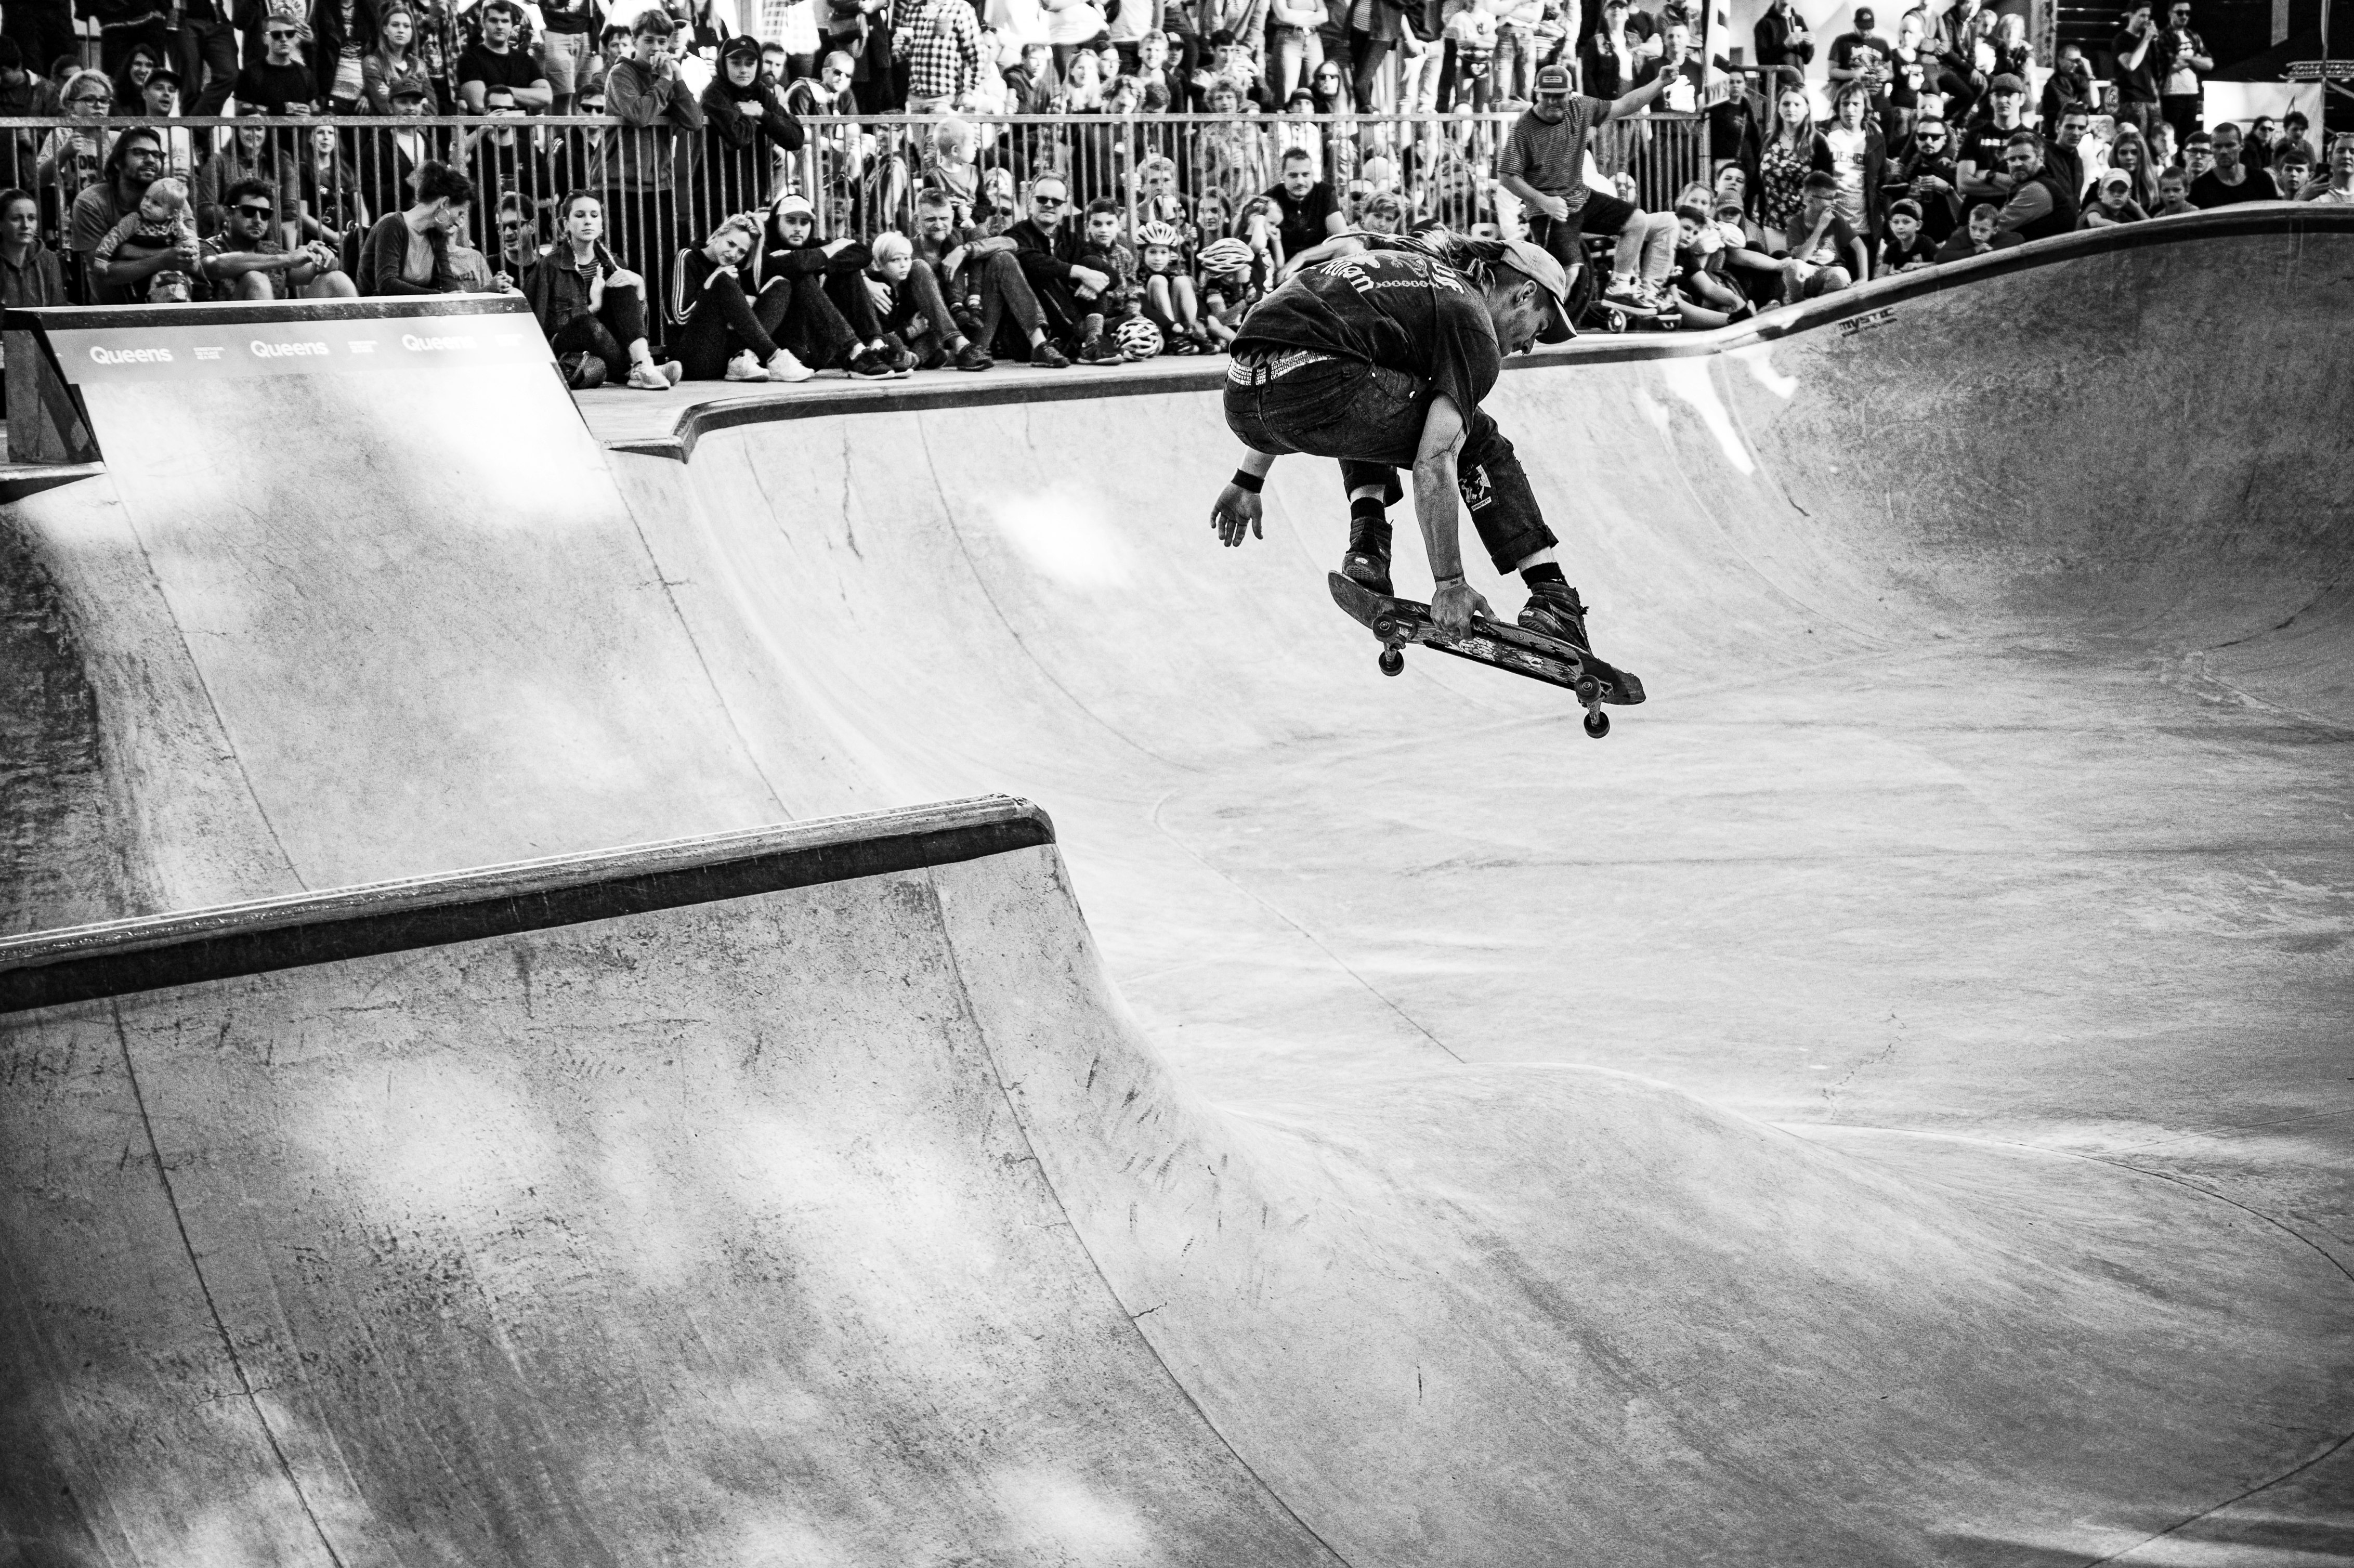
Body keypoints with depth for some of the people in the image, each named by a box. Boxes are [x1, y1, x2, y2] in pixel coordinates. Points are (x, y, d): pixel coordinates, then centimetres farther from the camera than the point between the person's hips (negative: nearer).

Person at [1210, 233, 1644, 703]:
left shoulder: (1402, 265, 31)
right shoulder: (1474, 328, 6)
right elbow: (1433, 463, -6)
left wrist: (1248, 482, 36)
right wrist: (1449, 585, 0)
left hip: (1241, 400, 8)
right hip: (1313, 390, -8)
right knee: (1475, 440, 9)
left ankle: (1366, 549, 17)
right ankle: (1553, 604, 8)